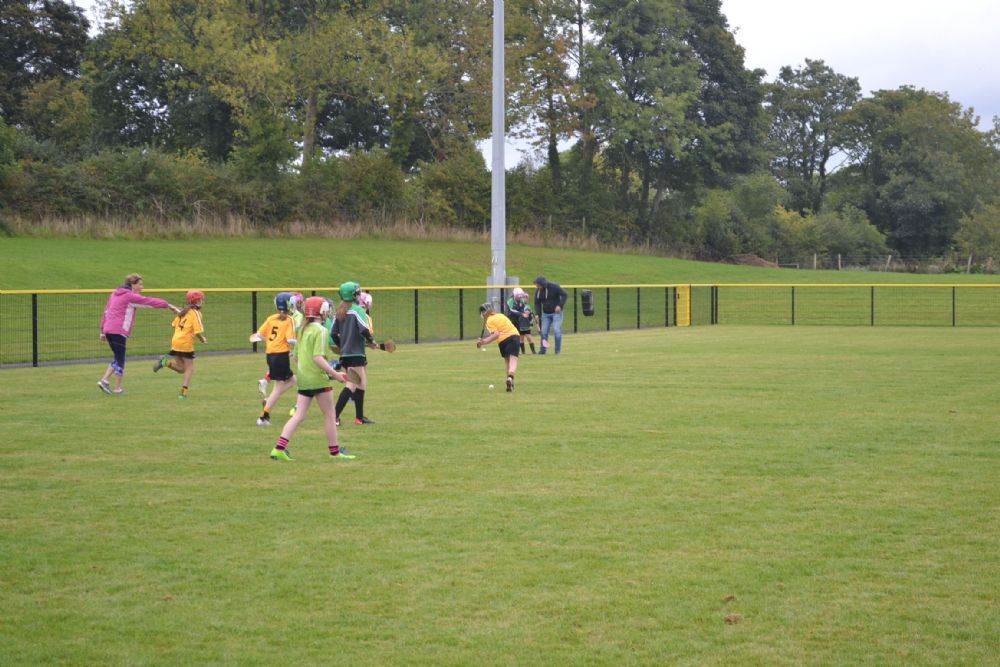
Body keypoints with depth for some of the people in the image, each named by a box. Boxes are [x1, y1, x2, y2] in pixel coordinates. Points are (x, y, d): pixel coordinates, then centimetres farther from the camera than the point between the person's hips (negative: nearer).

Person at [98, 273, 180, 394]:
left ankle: (104, 380, 4)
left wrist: (103, 331, 22)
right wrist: (168, 305, -7)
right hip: (119, 331, -8)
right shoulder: (130, 296, -7)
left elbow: (106, 312, 20)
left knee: (118, 358, 16)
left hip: (108, 330, 8)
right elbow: (149, 301, -10)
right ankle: (117, 388, 4)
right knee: (120, 359, 0)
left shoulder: (115, 294, 19)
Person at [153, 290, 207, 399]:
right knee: (189, 368, 2)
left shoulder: (183, 312, 15)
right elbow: (198, 332, -14)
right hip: (186, 343, -7)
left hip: (175, 341, 7)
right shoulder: (196, 313, -7)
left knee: (181, 369, 15)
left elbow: (174, 325, 17)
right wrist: (203, 340, 5)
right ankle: (183, 392, -10)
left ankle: (166, 362, -9)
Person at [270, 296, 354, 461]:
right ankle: (335, 451, 12)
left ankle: (279, 448, -7)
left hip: (303, 378, 7)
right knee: (329, 415, 5)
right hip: (319, 379, -7)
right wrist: (334, 373, -20)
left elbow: (296, 356, 17)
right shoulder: (320, 330, -12)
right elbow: (318, 357, -21)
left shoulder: (303, 329, 12)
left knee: (299, 415, 5)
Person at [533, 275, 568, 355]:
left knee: (557, 330, -11)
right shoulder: (538, 291, -3)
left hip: (556, 312, -5)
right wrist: (537, 314, -7)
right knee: (543, 331, 3)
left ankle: (558, 350, -4)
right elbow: (537, 303, 5)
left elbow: (565, 295, -14)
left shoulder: (553, 287, -17)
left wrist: (560, 305, -23)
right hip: (545, 314, 5)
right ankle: (543, 350, 12)